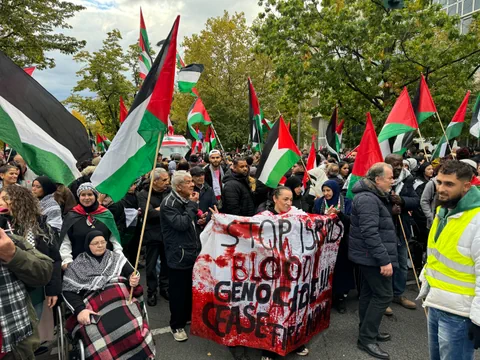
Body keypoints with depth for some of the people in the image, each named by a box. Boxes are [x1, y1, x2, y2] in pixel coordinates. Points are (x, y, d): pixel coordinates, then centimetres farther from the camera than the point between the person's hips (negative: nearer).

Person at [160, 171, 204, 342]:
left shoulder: (185, 199, 10)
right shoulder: (168, 204, -18)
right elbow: (181, 224, -29)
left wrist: (197, 220, 5)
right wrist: (193, 205, -22)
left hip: (191, 251, 8)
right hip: (179, 254, -8)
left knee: (191, 288, 19)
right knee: (178, 291, 3)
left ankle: (188, 316, 37)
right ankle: (176, 325, 19)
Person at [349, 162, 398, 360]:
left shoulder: (372, 196, 13)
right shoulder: (368, 199, -22)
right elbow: (370, 233, -28)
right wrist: (384, 260, -27)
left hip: (368, 255, 11)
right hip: (372, 256, -11)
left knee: (369, 292, 17)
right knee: (383, 294, -5)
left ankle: (367, 332, 29)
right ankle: (367, 339, 4)